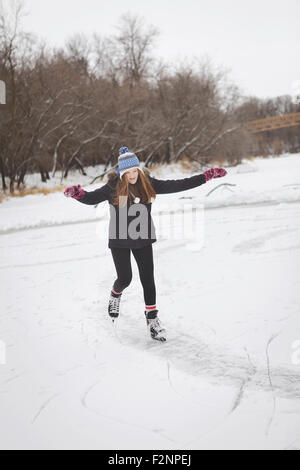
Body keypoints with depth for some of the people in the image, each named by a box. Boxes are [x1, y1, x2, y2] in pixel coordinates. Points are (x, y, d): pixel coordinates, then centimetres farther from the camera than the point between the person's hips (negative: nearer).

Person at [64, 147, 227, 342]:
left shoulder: (148, 184, -4)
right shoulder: (113, 187, -11)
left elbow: (177, 185, -2)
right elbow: (92, 198, -17)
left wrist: (207, 176, -5)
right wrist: (78, 194, -41)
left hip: (143, 239, 2)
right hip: (120, 239, -2)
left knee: (148, 278, 1)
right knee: (125, 278, 0)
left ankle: (152, 318, 15)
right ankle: (115, 295, 37)